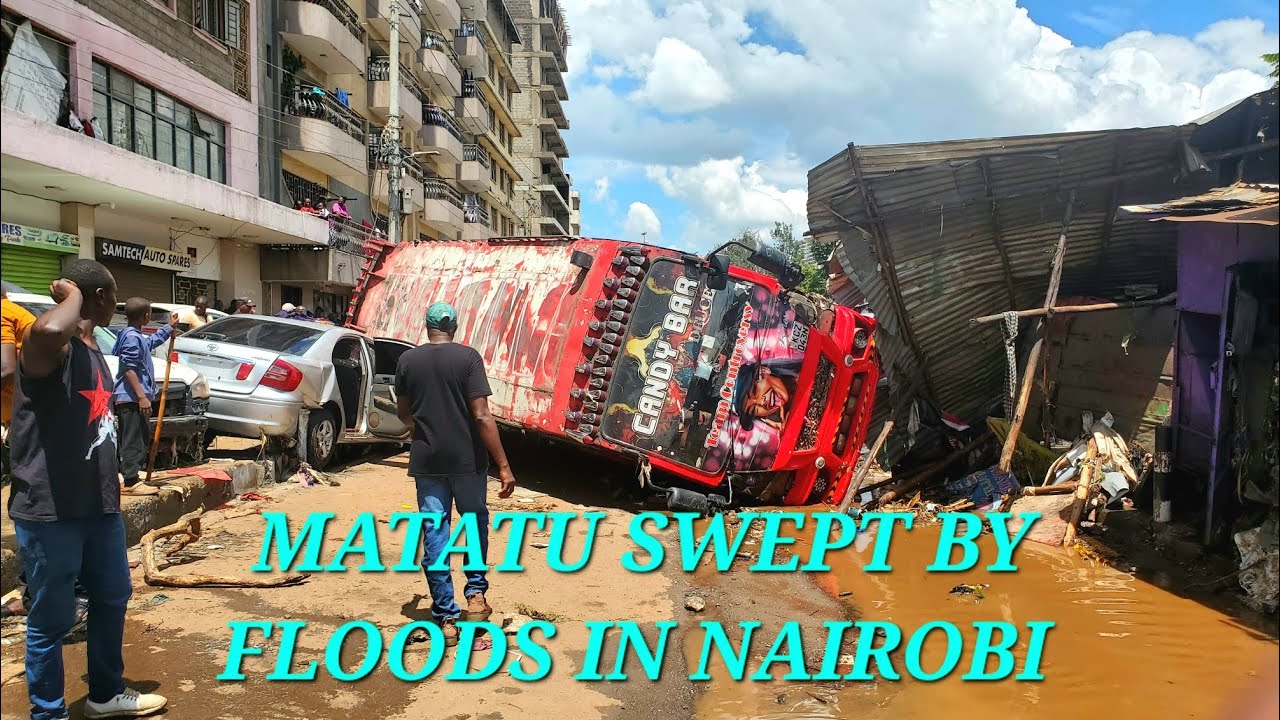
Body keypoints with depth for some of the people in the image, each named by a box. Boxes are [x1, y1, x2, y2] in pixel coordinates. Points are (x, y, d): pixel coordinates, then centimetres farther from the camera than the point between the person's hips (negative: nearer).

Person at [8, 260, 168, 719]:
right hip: (49, 511, -9)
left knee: (112, 596, 21)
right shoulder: (50, 348, -17)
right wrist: (72, 297, -24)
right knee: (52, 619, 4)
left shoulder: (93, 350, 12)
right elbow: (49, 330, -45)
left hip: (97, 503, 10)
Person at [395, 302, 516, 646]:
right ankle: (476, 594, 20)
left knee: (434, 533, 7)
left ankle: (446, 617, 10)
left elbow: (403, 413, 14)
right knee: (475, 522, 21)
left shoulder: (407, 361, 1)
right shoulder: (467, 357, -9)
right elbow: (482, 416, -15)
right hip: (467, 459, -2)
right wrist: (503, 466, -13)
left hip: (425, 460, 2)